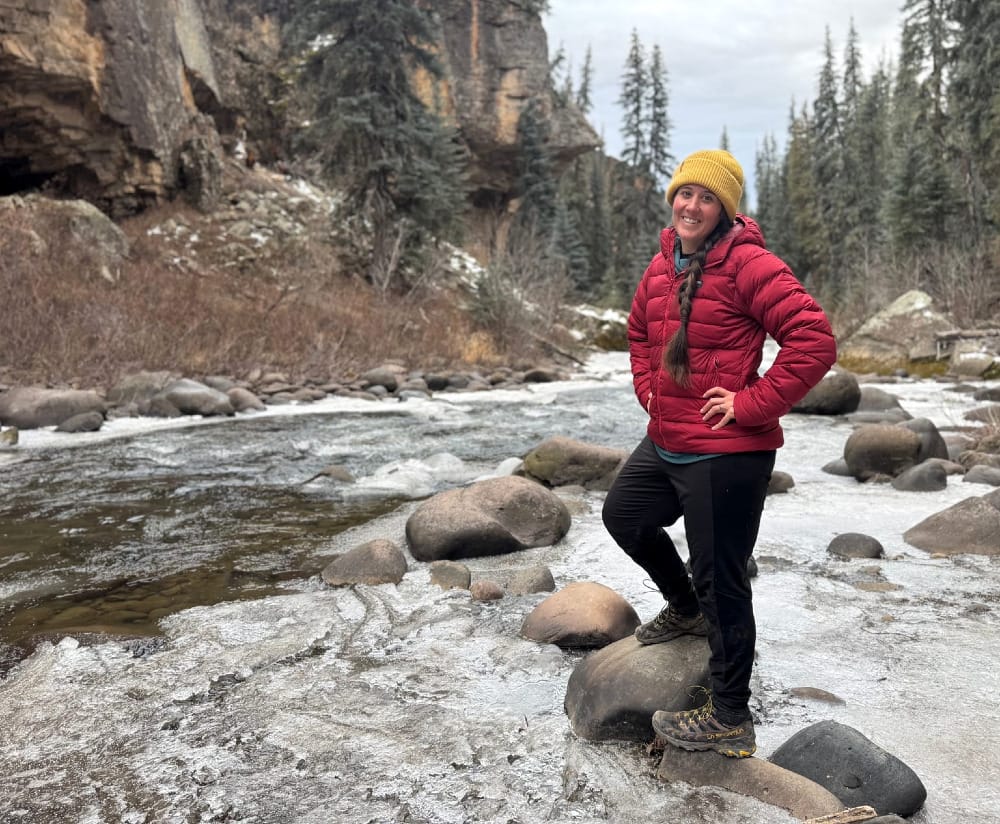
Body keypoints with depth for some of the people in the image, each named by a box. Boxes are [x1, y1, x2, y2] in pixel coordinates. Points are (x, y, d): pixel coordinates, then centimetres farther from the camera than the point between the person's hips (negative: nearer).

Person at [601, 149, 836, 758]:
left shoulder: (749, 265, -16)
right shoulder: (663, 266, 9)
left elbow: (815, 341, -22)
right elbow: (640, 330, 27)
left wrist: (752, 404, -20)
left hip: (726, 455, -9)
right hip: (666, 444, 9)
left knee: (721, 583, 0)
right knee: (623, 515, 26)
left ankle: (731, 720, 18)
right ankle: (686, 610, 48)